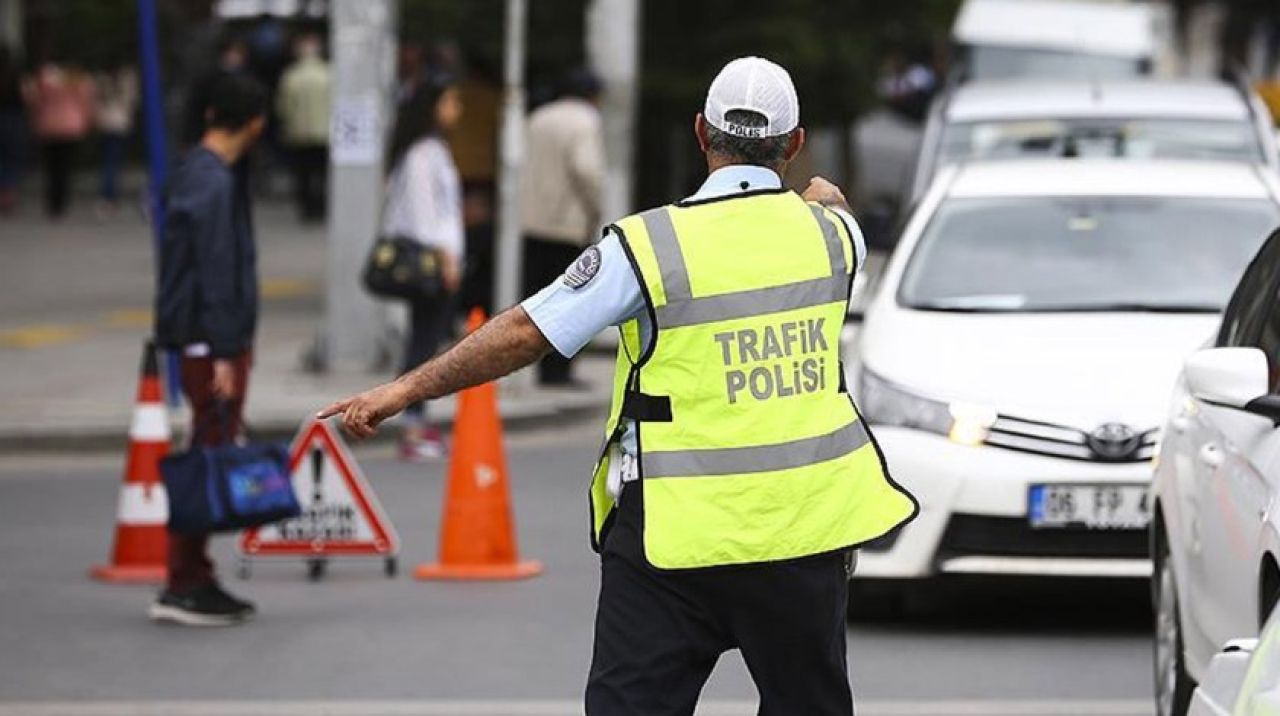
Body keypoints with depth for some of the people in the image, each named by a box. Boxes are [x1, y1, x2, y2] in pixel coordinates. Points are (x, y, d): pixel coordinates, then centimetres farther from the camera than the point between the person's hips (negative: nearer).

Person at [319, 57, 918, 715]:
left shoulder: (650, 245, -11)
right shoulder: (830, 233, 2)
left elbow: (525, 333, -9)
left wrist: (406, 390, 0)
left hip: (680, 532, -3)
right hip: (806, 527, 3)